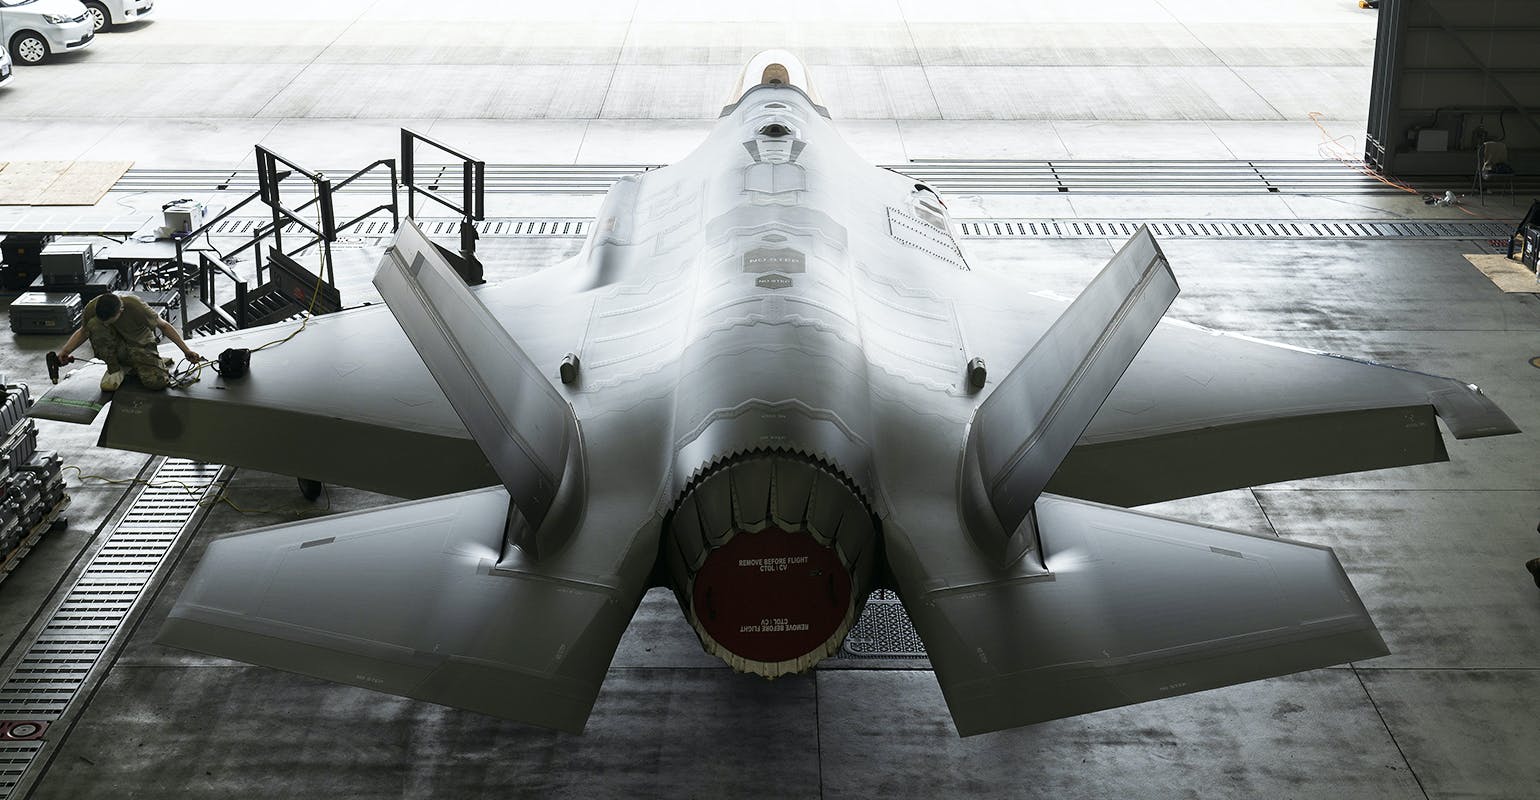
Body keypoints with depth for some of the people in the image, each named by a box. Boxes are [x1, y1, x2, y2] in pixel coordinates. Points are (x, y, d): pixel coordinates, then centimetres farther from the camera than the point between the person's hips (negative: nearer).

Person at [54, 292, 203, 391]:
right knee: (94, 324, -28)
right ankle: (115, 369, -9)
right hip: (114, 350, 3)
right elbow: (83, 332, 3)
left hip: (141, 347, -3)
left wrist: (186, 350, -16)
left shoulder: (137, 308, -30)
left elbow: (164, 326, -15)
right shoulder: (91, 309, -20)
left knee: (156, 382, -30)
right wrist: (64, 352, -6)